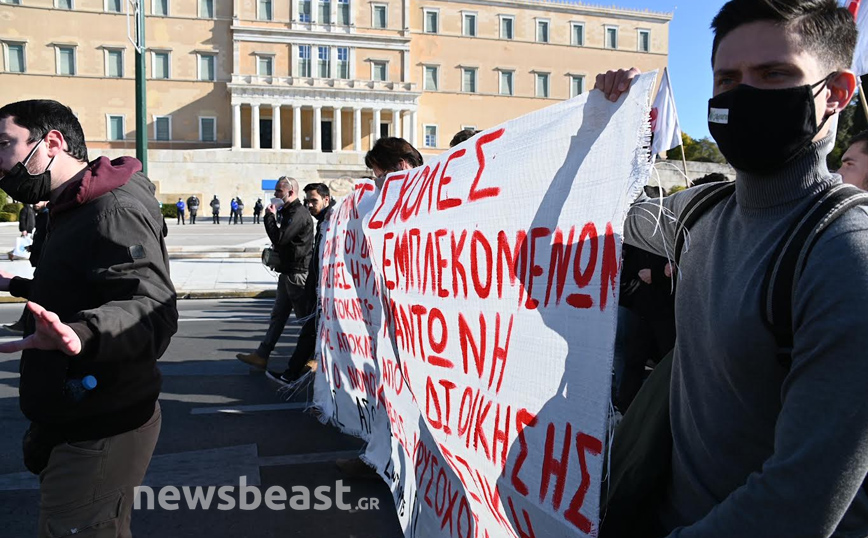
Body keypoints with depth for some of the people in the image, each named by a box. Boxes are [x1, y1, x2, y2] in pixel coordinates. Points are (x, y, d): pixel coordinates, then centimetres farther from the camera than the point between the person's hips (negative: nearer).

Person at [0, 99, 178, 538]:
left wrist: (81, 334, -55)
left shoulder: (112, 211, -21)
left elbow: (152, 307, -36)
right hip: (76, 423, 10)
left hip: (99, 433, -10)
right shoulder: (77, 212, 15)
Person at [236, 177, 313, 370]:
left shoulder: (299, 214, -16)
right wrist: (274, 254, 9)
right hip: (287, 272, 10)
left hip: (297, 273, -10)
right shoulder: (289, 212, 17)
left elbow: (279, 238, -23)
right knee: (278, 315, 12)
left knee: (305, 317, -1)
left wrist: (270, 216, -10)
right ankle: (262, 356, 16)